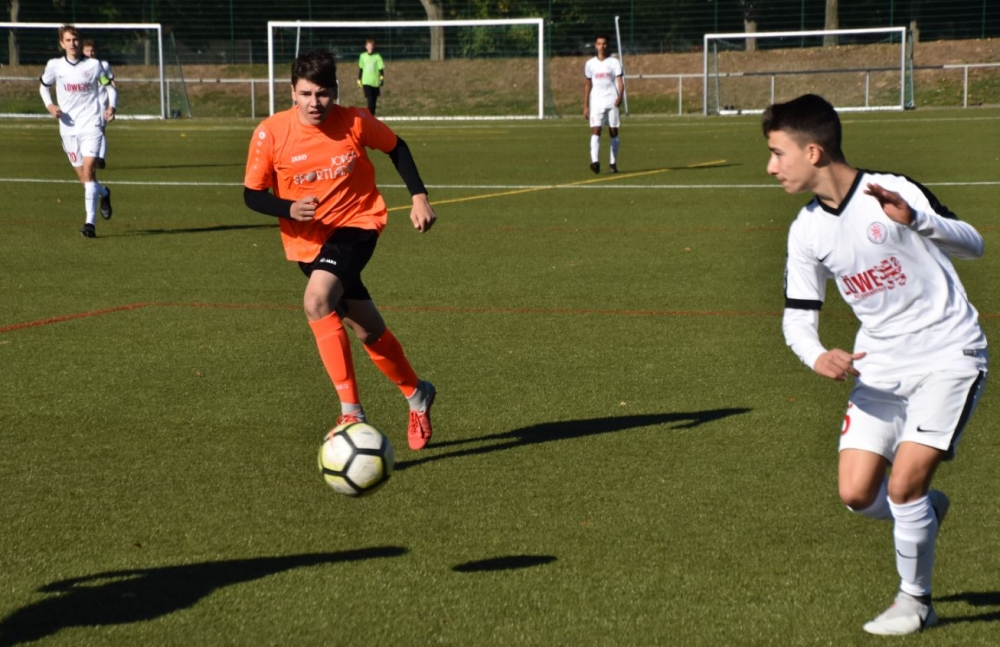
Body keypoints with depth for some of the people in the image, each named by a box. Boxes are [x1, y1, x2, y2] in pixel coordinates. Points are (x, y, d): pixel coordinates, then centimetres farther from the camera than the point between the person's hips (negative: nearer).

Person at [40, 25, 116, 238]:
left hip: (91, 126, -3)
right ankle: (103, 193, 41)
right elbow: (43, 86, 17)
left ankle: (91, 222, -17)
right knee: (83, 177, 6)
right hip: (68, 127, 3)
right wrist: (49, 105, -2)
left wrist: (111, 107, -11)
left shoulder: (93, 65, -2)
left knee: (88, 170, -17)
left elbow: (110, 87, 8)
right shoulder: (54, 66, 1)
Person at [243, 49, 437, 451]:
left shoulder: (355, 122, -13)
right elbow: (252, 194, -5)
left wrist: (418, 196, 0)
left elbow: (395, 147, 7)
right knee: (368, 331, 13)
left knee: (317, 301, -30)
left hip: (357, 223, -3)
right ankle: (416, 395, 41)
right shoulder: (271, 134, -13)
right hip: (308, 240, 3)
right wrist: (289, 209, -23)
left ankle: (351, 413, -26)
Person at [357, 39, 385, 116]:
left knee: (373, 102, 6)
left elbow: (381, 69, -3)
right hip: (366, 82, 0)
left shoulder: (377, 56, 0)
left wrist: (382, 78, -19)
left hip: (375, 83, 0)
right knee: (370, 101, -15)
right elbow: (360, 69, 15)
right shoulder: (363, 56, 6)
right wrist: (359, 81, 16)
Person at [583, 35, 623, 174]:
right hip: (596, 103, 1)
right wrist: (585, 106, 12)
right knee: (595, 131, -14)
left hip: (612, 101, -1)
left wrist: (620, 96, -22)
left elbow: (620, 82, -2)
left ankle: (613, 163, 11)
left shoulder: (614, 62, 4)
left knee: (613, 132, 3)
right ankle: (595, 161, -26)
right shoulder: (590, 64, 10)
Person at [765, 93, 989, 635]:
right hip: (881, 366, 6)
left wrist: (914, 219, -39)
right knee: (856, 495, -5)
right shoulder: (807, 231, 1)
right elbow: (798, 316, 5)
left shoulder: (891, 192, -16)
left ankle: (915, 601, 8)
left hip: (948, 356, -5)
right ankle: (927, 510, 29)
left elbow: (972, 246, -20)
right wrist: (817, 357, -17)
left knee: (903, 485, -14)